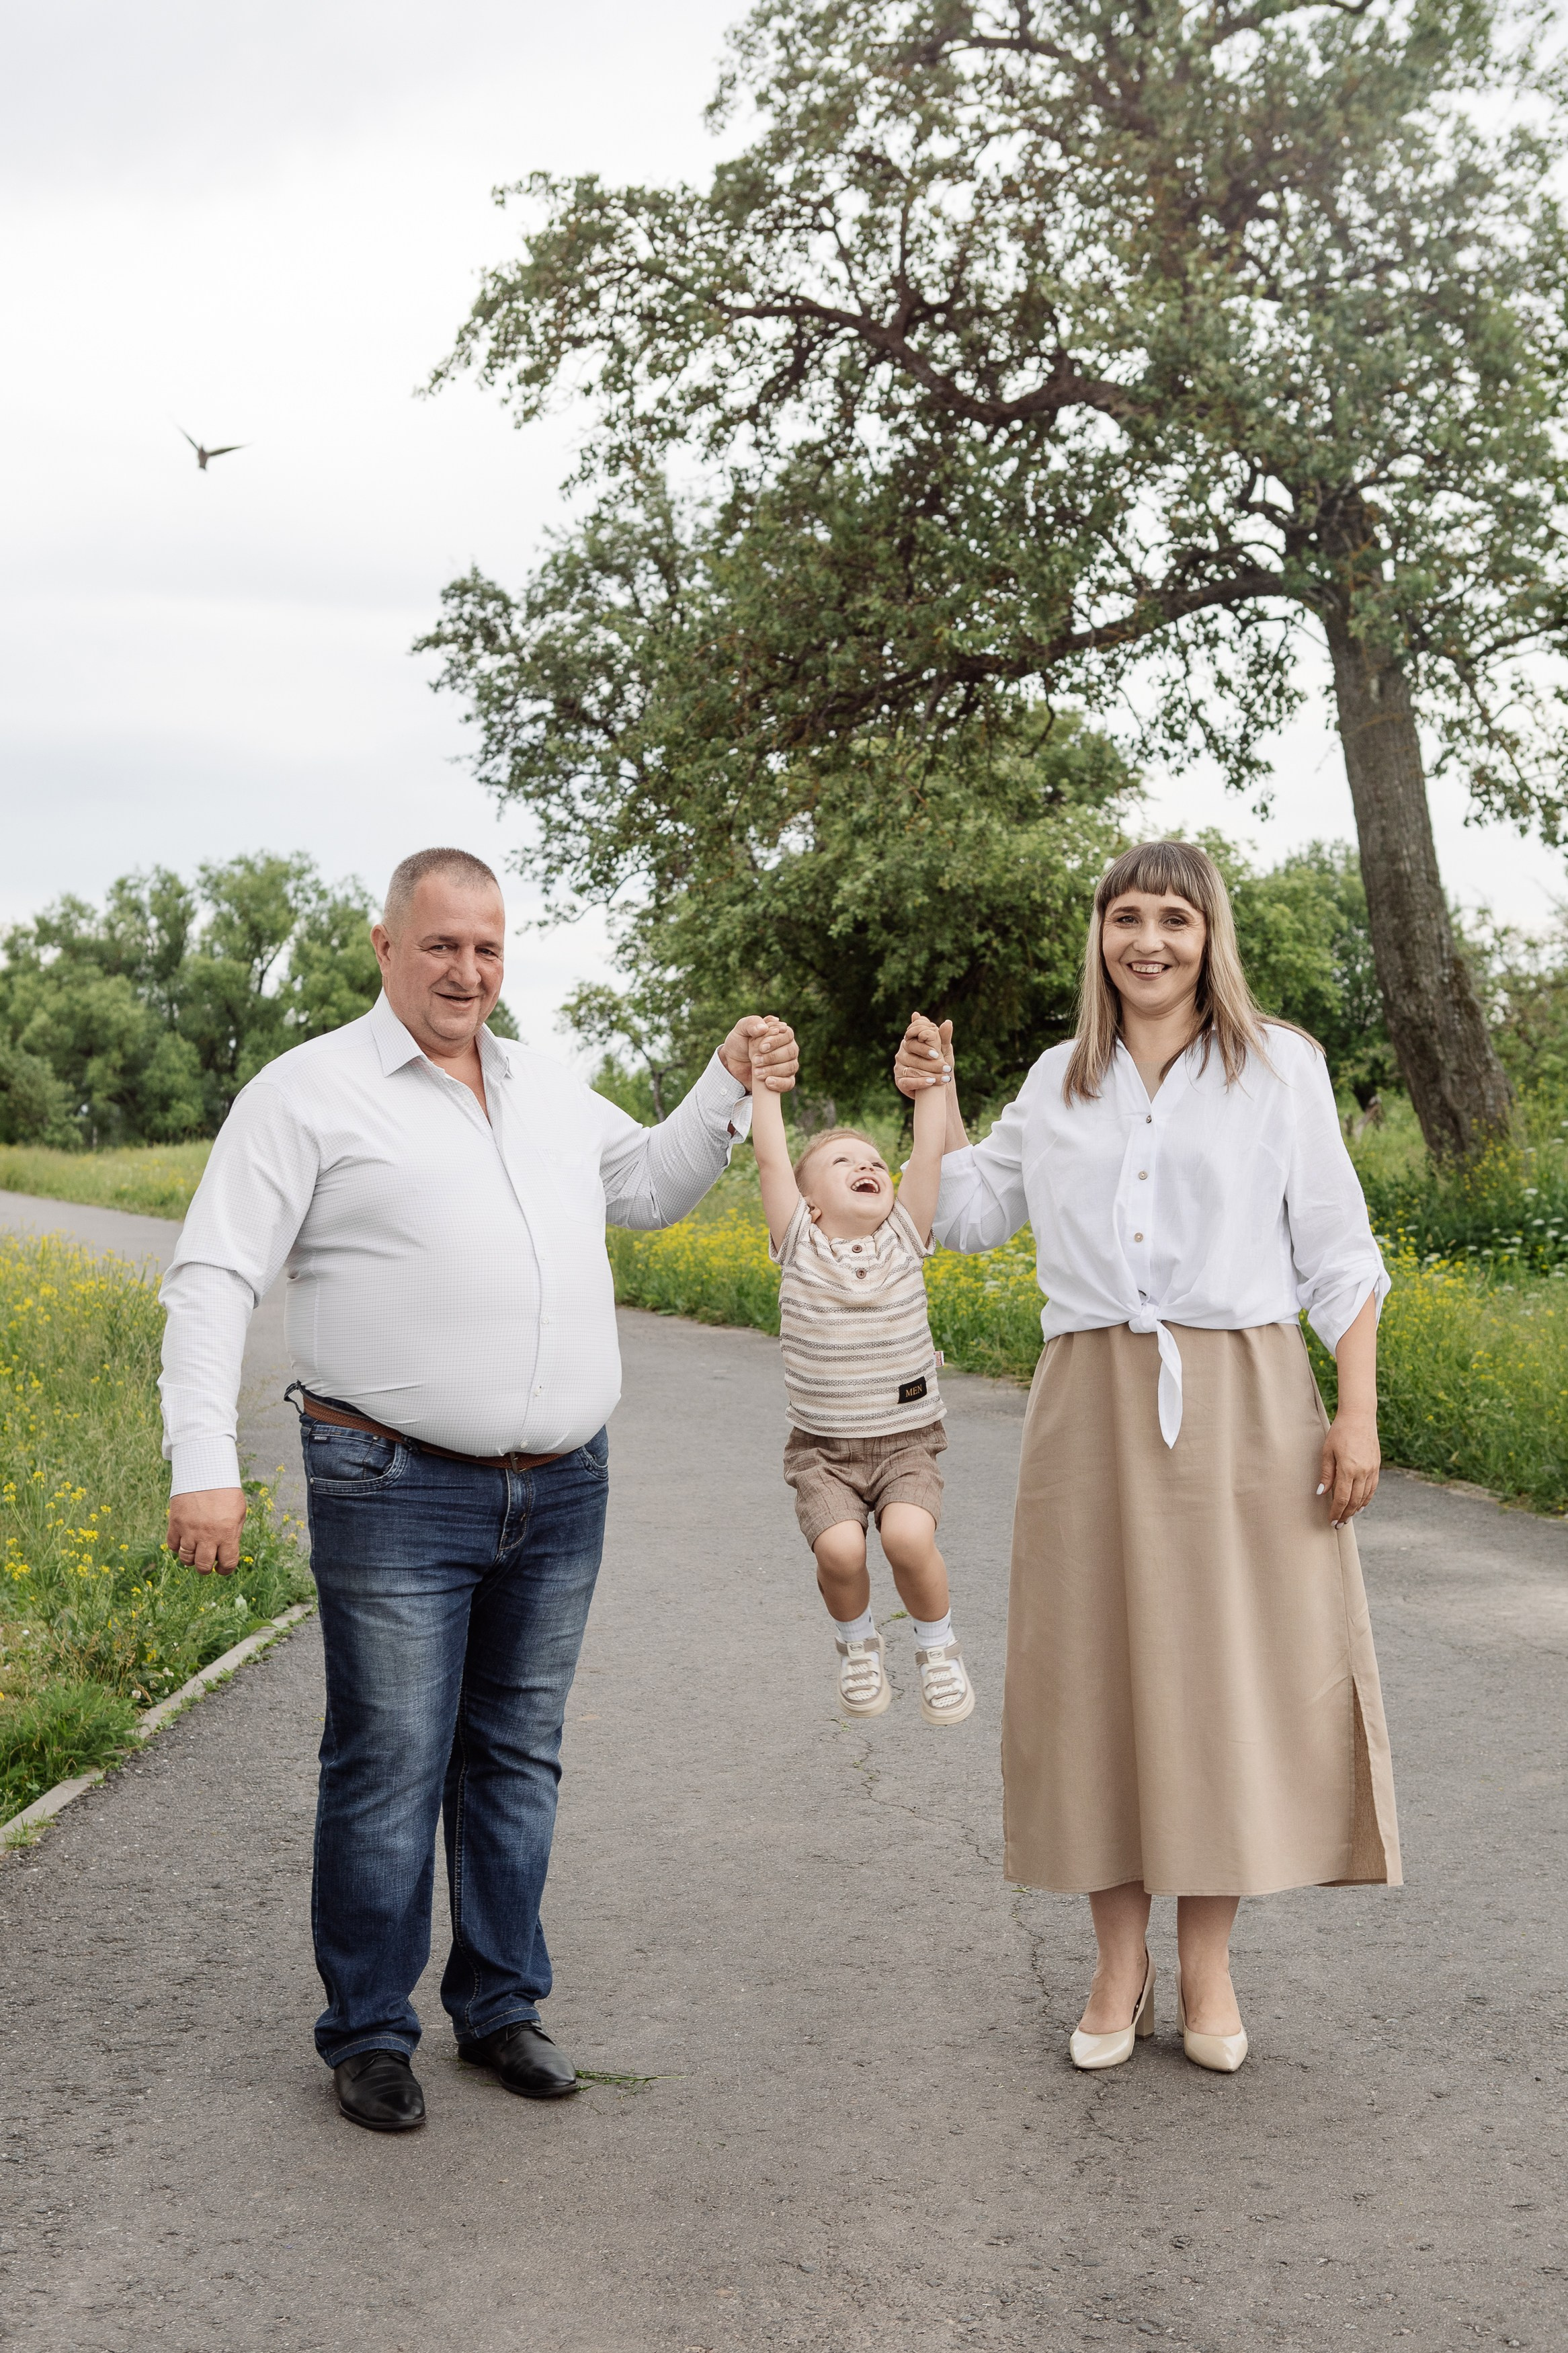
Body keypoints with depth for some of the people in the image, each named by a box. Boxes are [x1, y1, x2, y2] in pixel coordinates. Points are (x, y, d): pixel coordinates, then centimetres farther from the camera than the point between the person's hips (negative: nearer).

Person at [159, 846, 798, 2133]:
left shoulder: (545, 1086, 16)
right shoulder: (310, 1091, -3)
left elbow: (650, 1184, 30)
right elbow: (213, 1280, -7)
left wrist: (730, 1089, 13)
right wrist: (205, 1466, -16)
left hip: (562, 1491, 6)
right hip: (398, 1495, -5)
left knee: (519, 1759, 14)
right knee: (389, 1771, 0)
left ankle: (501, 2003, 29)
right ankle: (369, 2032, 17)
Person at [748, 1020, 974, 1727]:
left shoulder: (904, 1241, 2)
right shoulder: (799, 1245, -1)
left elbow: (929, 1153, -4)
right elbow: (770, 1159, -8)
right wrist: (763, 1075, -7)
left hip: (906, 1441, 0)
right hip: (823, 1447, 0)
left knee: (909, 1537, -27)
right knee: (839, 1548, -25)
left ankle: (938, 1644, 3)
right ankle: (856, 1641, 9)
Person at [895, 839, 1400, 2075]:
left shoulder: (1281, 1067, 4)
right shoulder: (1060, 1081, 13)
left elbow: (1337, 1254, 2)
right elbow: (972, 1215, 25)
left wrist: (1358, 1411, -6)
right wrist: (933, 1100, 12)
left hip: (1241, 1405, -2)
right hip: (1094, 1409, 3)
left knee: (1229, 1670, 1)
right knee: (1098, 1670, 3)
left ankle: (1207, 1967, 16)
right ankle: (1119, 1961, 17)